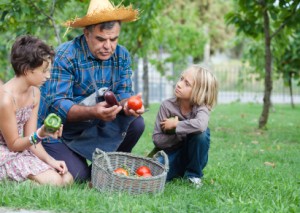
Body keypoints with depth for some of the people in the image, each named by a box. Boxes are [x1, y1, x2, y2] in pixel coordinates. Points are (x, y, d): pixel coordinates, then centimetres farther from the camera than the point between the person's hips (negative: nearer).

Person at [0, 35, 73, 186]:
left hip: (21, 151, 9)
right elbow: (13, 145, -15)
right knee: (52, 181, -23)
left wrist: (50, 160, -9)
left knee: (67, 179, -2)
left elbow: (30, 138, 5)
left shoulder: (34, 93, 3)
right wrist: (40, 135, -31)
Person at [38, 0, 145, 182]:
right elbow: (56, 104, -28)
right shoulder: (66, 55, -23)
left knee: (136, 123, -17)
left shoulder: (122, 56, -6)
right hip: (59, 129, -5)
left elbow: (123, 93, -9)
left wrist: (128, 104, -35)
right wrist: (93, 111, -46)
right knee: (78, 176, -21)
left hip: (95, 127, 5)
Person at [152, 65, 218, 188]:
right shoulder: (167, 106, -13)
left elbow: (200, 124, -44)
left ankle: (193, 174, -9)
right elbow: (157, 139, -12)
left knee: (202, 132, -30)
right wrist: (180, 135, -26)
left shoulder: (201, 107, -18)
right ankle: (177, 172, 6)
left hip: (193, 157, -1)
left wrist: (175, 125, -31)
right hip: (171, 154, 1)